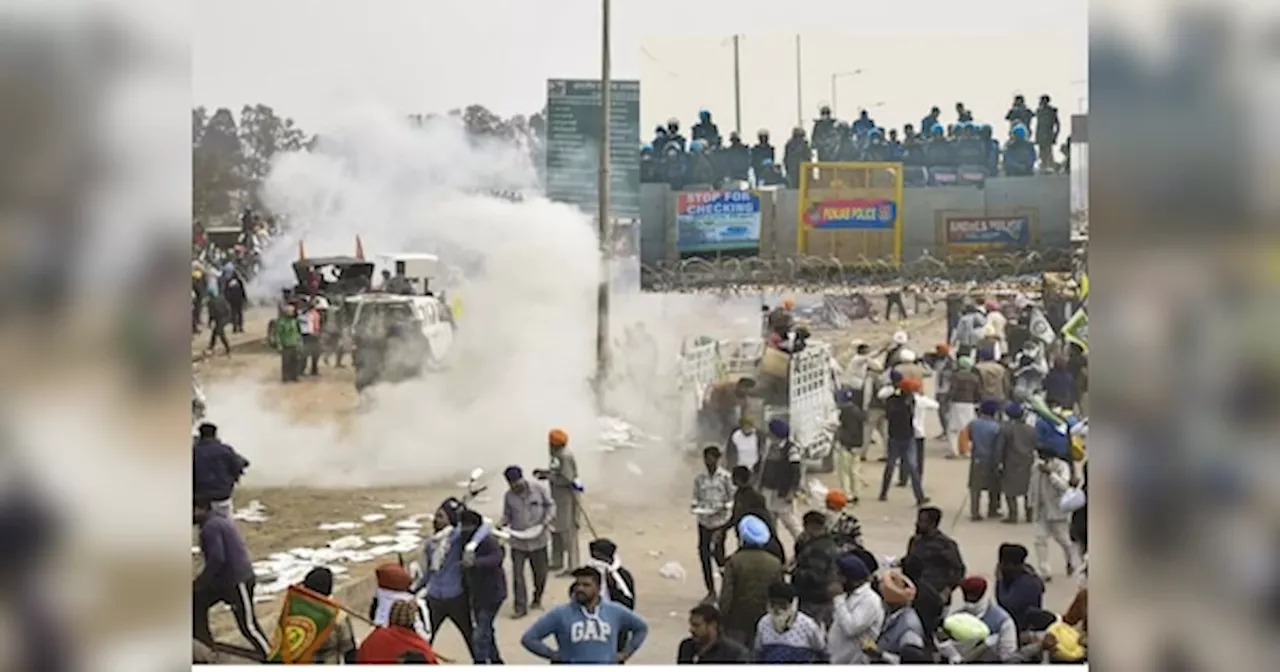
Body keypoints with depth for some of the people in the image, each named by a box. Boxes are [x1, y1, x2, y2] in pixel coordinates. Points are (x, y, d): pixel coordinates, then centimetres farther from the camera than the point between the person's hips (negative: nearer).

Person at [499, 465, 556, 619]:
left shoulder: (539, 488, -12)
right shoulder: (508, 496, -6)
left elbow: (550, 505, -1)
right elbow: (508, 515, 5)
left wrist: (548, 519, -17)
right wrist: (502, 523, -15)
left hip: (538, 539, 0)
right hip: (517, 540, 1)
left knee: (540, 572, 13)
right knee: (517, 573, -4)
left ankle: (537, 599, 38)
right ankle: (520, 607, 5)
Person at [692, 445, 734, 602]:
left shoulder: (725, 477, -3)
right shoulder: (699, 478, 7)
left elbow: (732, 498, -1)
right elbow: (696, 497, 11)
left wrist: (725, 507, -18)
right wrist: (695, 505, -9)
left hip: (720, 520, -4)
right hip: (704, 520, 4)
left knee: (717, 552, -8)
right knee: (703, 552, -2)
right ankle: (711, 591, 12)